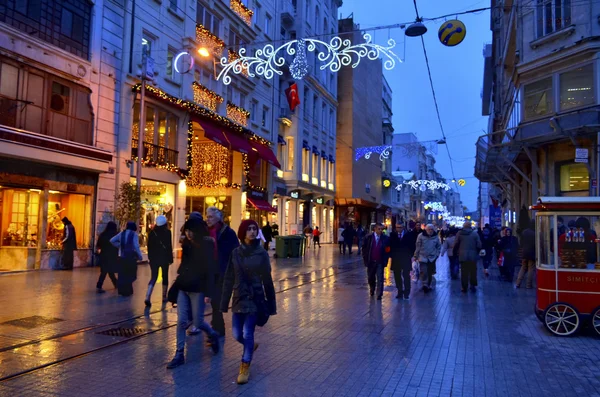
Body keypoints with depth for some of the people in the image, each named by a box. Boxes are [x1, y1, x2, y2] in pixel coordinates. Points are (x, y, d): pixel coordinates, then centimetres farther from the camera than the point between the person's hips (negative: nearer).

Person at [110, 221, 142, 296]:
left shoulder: (122, 233, 8)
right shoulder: (134, 234, -9)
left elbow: (112, 240, 9)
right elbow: (136, 246, -17)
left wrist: (119, 246, 13)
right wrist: (140, 256, -9)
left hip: (122, 257, 5)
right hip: (131, 257, -5)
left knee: (122, 274, 11)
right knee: (130, 275, 4)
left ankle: (122, 291, 17)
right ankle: (127, 291, 4)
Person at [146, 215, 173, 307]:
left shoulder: (152, 232, 3)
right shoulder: (167, 232, -7)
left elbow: (149, 246, 8)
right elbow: (169, 246, -9)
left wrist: (150, 257, 17)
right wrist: (170, 258, -2)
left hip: (154, 258, 3)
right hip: (164, 258, -3)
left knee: (153, 278, 4)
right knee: (165, 277, 12)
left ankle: (147, 298, -12)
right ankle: (164, 297, 19)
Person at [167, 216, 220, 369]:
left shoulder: (206, 246, -11)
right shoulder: (188, 245, 9)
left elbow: (210, 270, -15)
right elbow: (184, 266, 15)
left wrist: (208, 293, -19)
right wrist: (178, 283, 13)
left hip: (198, 289, -6)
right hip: (183, 288, 6)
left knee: (197, 322, 2)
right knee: (181, 321, 3)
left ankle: (213, 335, 32)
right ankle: (179, 354, 10)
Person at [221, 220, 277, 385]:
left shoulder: (262, 253, -6)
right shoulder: (235, 253, 0)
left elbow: (267, 280, -2)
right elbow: (229, 279, 3)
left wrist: (271, 304, 0)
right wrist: (224, 302, 1)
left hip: (255, 298, -3)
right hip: (239, 298, 3)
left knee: (247, 334, -4)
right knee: (237, 334, 9)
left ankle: (245, 368, 15)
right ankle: (251, 345, 43)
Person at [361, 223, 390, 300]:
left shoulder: (386, 238, -2)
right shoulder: (369, 237, -1)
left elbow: (388, 250, 2)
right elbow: (364, 249, 2)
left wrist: (385, 260, -5)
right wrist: (365, 259, -2)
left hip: (380, 262, -2)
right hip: (370, 262, 2)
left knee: (380, 279, -5)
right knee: (370, 278, 16)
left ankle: (379, 295, 2)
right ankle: (372, 289, 41)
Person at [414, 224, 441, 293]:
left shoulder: (436, 237, 1)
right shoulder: (421, 236, -7)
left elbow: (439, 246, 13)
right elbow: (418, 247, -4)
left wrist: (437, 254, 4)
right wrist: (416, 256, -2)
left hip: (432, 258, 3)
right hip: (423, 257, -3)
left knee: (430, 273, 10)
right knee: (423, 271, -15)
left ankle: (428, 285, 23)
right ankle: (425, 284, -7)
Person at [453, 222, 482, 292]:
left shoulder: (459, 233, -2)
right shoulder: (475, 233, -3)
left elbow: (456, 245, -1)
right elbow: (479, 245, -4)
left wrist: (455, 252, 13)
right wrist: (477, 252, 13)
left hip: (462, 256, 0)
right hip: (473, 256, 0)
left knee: (464, 272, 5)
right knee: (473, 271, 11)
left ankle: (464, 287, 9)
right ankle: (473, 285, 15)